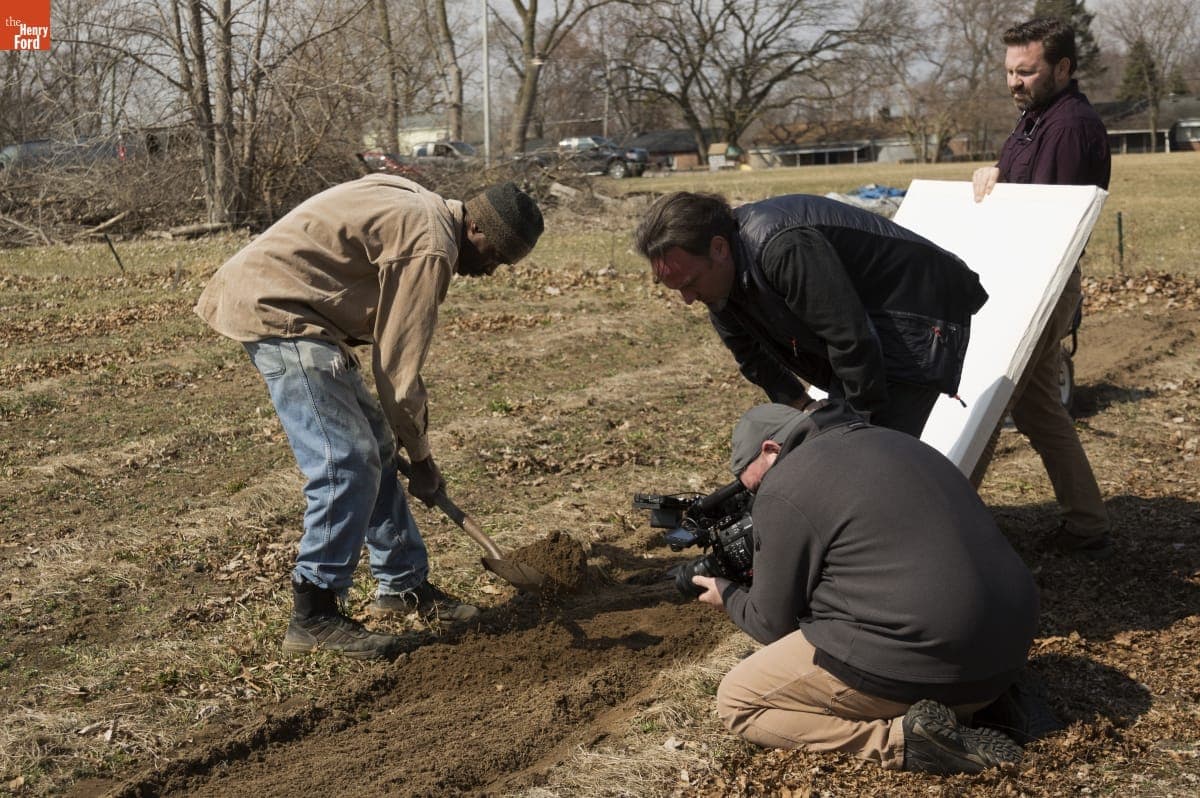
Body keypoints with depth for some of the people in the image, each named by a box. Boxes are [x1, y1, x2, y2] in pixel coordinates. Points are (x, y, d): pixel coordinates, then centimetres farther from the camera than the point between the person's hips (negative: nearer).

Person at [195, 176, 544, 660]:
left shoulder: (420, 211, 12)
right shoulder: (431, 247, -19)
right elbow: (400, 367, -17)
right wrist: (421, 459, -4)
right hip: (277, 311, -11)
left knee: (374, 450, 13)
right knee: (347, 465, -13)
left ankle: (404, 584, 22)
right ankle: (314, 617, -4)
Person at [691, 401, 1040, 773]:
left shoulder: (781, 489, -3)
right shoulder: (901, 443, 21)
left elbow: (775, 625, 3)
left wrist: (728, 596, 25)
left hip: (910, 664, -8)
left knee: (737, 703, 9)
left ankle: (899, 739, -9)